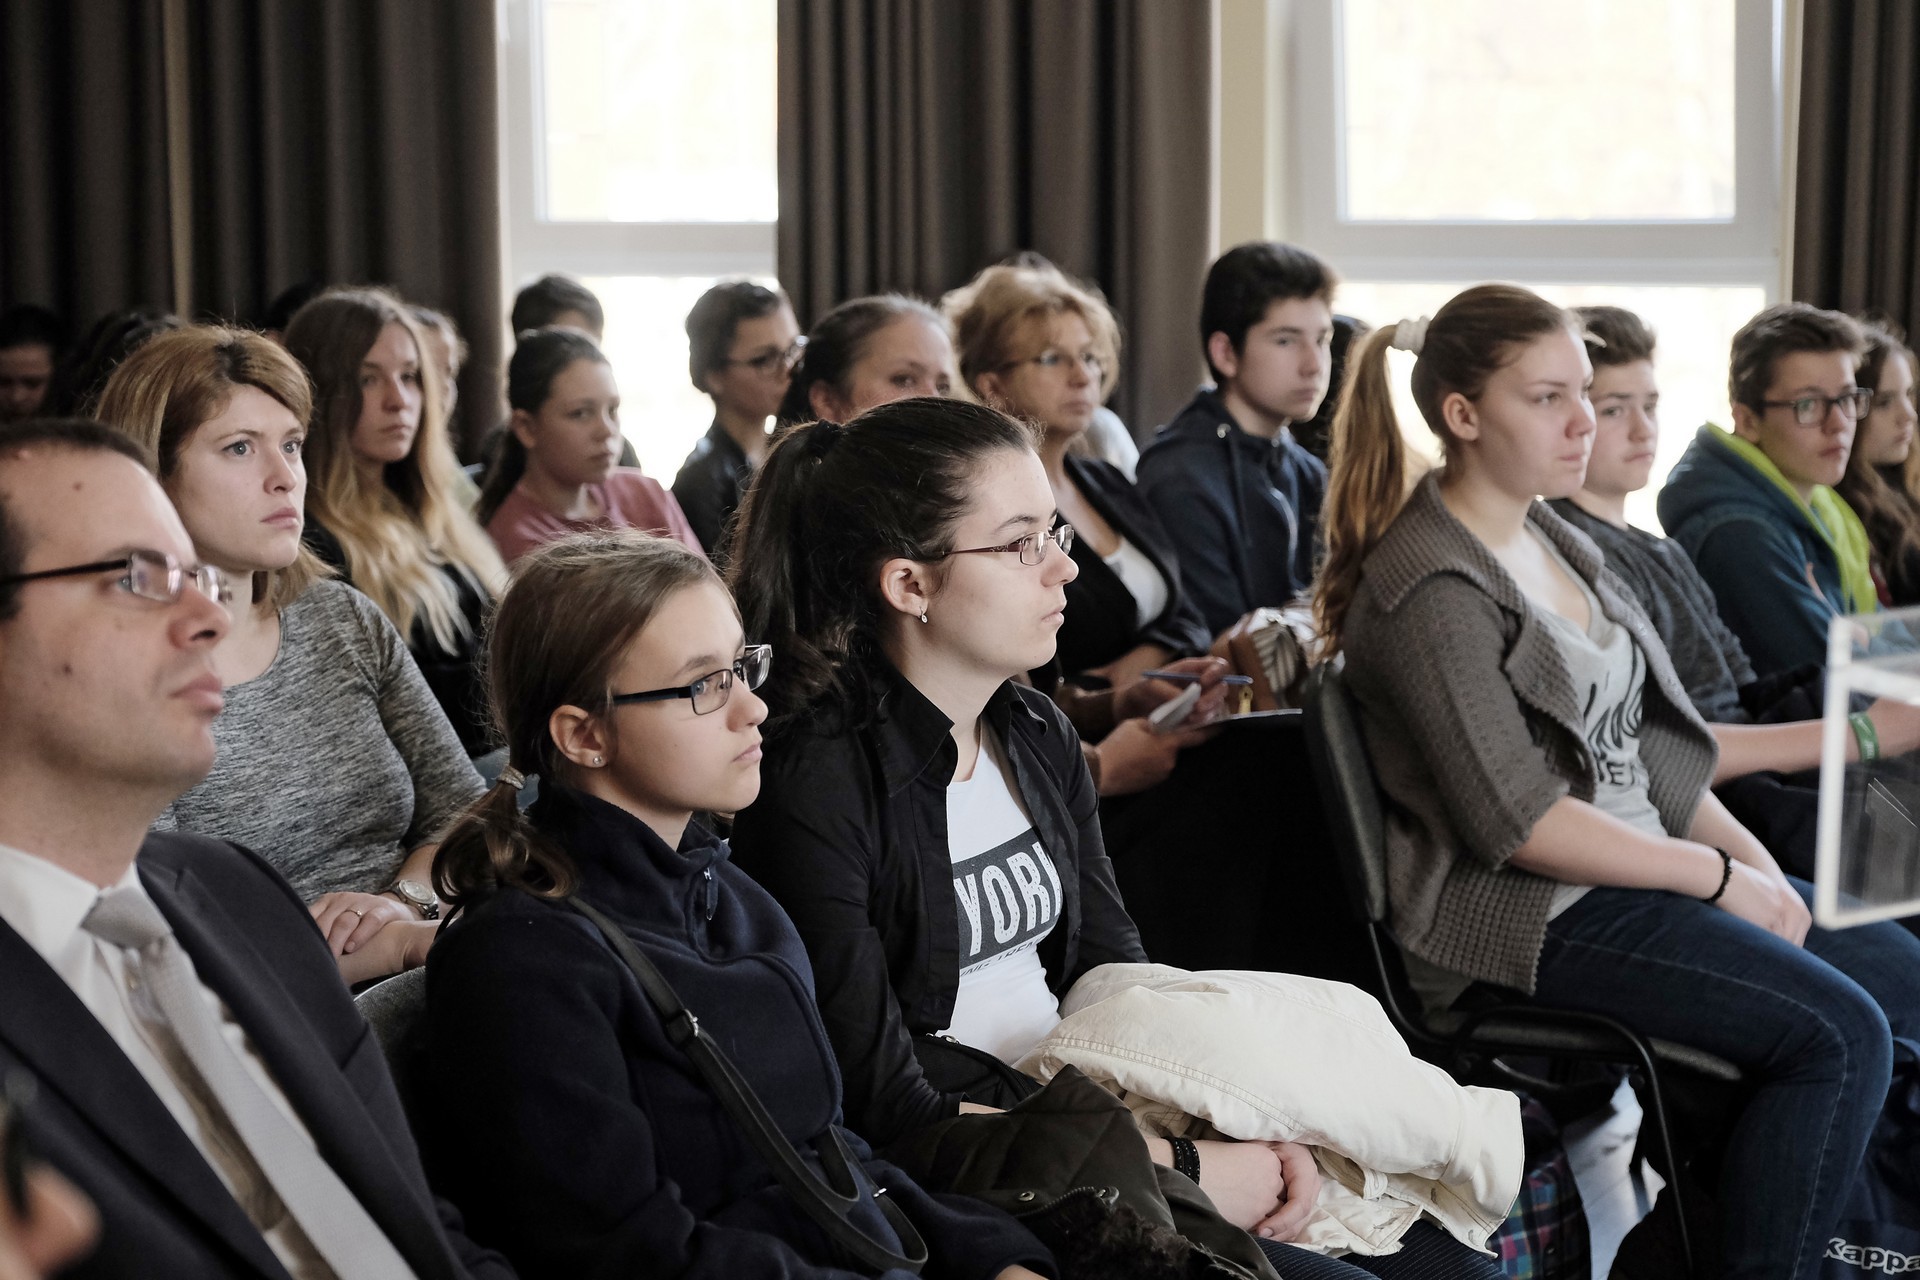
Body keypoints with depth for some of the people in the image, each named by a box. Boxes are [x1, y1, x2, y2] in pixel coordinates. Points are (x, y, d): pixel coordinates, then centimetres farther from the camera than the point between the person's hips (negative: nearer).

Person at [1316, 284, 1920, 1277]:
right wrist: (1718, 878, -14)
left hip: (1642, 858, 10)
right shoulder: (1430, 587, -15)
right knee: (1839, 1032, -20)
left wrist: (1748, 852, 3)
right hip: (1526, 912, -10)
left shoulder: (1551, 539, 14)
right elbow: (1517, 821, -20)